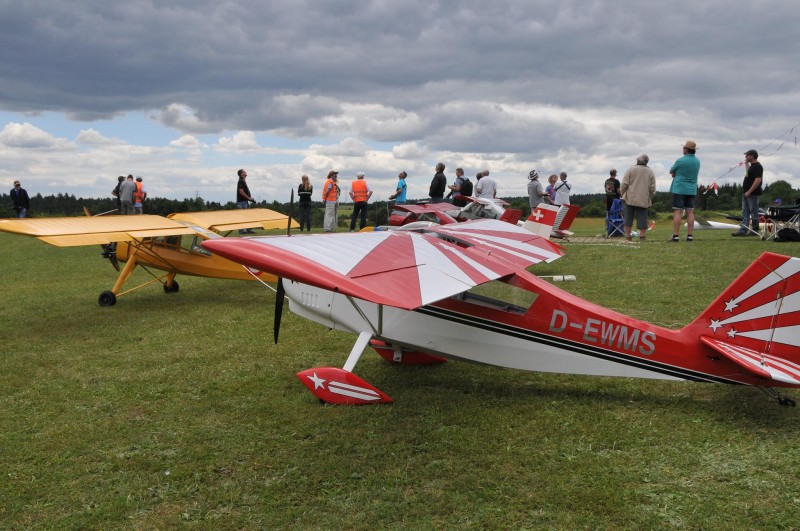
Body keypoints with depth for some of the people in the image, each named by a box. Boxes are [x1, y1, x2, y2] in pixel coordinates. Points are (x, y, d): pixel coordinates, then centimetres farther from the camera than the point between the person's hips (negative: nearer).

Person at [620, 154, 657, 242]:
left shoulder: (631, 169, -3)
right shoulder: (650, 172, 5)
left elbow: (624, 184, -6)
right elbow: (652, 188, 4)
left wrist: (621, 193, 8)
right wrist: (650, 198, 16)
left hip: (631, 198, -2)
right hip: (644, 200, 2)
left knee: (628, 217, 3)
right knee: (642, 218, 4)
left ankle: (627, 236, 1)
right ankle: (642, 236, -1)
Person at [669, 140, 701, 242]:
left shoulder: (680, 161, -12)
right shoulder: (697, 161, 8)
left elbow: (671, 172, 0)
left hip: (679, 189, -6)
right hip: (692, 190, 6)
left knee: (677, 212, -5)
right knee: (690, 212, 6)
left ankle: (676, 235, -8)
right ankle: (690, 235, 5)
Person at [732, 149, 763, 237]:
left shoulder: (757, 166, -14)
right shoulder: (752, 165, 16)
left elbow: (758, 180, -22)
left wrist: (749, 191, -24)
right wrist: (746, 164, 28)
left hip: (753, 194, -10)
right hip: (746, 193, 10)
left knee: (754, 213, -2)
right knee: (745, 213, 6)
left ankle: (755, 231, 4)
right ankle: (743, 230, 5)